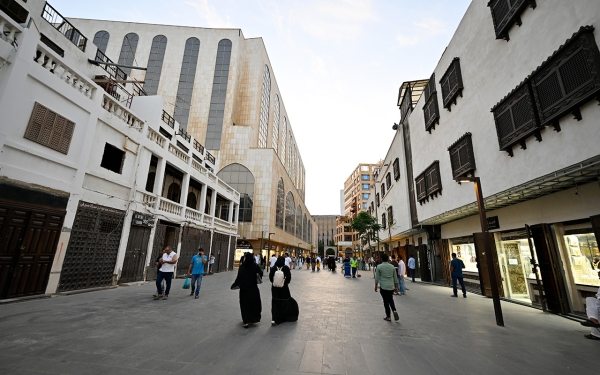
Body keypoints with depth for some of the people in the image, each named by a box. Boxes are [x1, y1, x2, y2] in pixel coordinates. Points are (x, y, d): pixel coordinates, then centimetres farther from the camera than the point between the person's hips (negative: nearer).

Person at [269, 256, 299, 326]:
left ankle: (274, 319, -2)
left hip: (275, 288, 1)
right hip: (284, 288, -1)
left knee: (275, 304, 7)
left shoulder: (273, 268, -8)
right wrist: (285, 282, 7)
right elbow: (289, 277, -11)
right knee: (286, 302, 16)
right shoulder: (286, 268, -12)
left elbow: (270, 277, -6)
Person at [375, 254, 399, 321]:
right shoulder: (392, 267, 2)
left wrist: (376, 286, 5)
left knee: (386, 301, 7)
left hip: (383, 287, -3)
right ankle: (394, 311, 0)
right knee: (391, 300, 21)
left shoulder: (379, 267, -9)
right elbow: (395, 278, 8)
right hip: (391, 287, 4)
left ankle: (388, 317, 14)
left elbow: (377, 278, -6)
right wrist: (395, 287, 18)